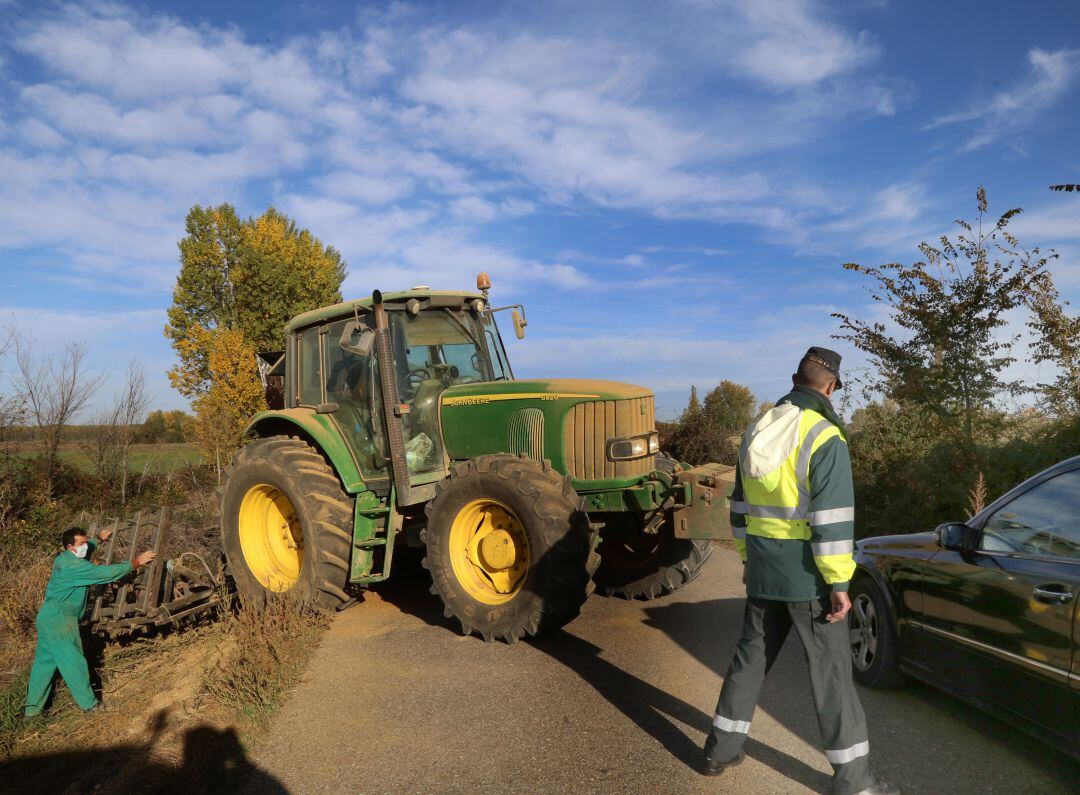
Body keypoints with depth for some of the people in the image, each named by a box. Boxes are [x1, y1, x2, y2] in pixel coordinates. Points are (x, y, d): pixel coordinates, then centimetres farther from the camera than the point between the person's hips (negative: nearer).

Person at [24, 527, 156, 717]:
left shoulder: (67, 558, 9)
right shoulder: (72, 565, -21)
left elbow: (86, 551, 35)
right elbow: (105, 573, -25)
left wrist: (100, 539, 32)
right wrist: (135, 563, -20)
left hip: (47, 619, 10)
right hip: (59, 621, -10)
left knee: (44, 662, 16)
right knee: (74, 662, -2)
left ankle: (32, 708, 24)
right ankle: (90, 705, 6)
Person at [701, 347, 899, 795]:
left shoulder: (757, 432, 7)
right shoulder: (824, 436, -15)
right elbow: (832, 517, -19)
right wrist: (838, 583, -13)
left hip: (763, 573, 6)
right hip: (808, 577, -6)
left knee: (750, 658, 18)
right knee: (831, 675, 5)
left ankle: (721, 750, 30)